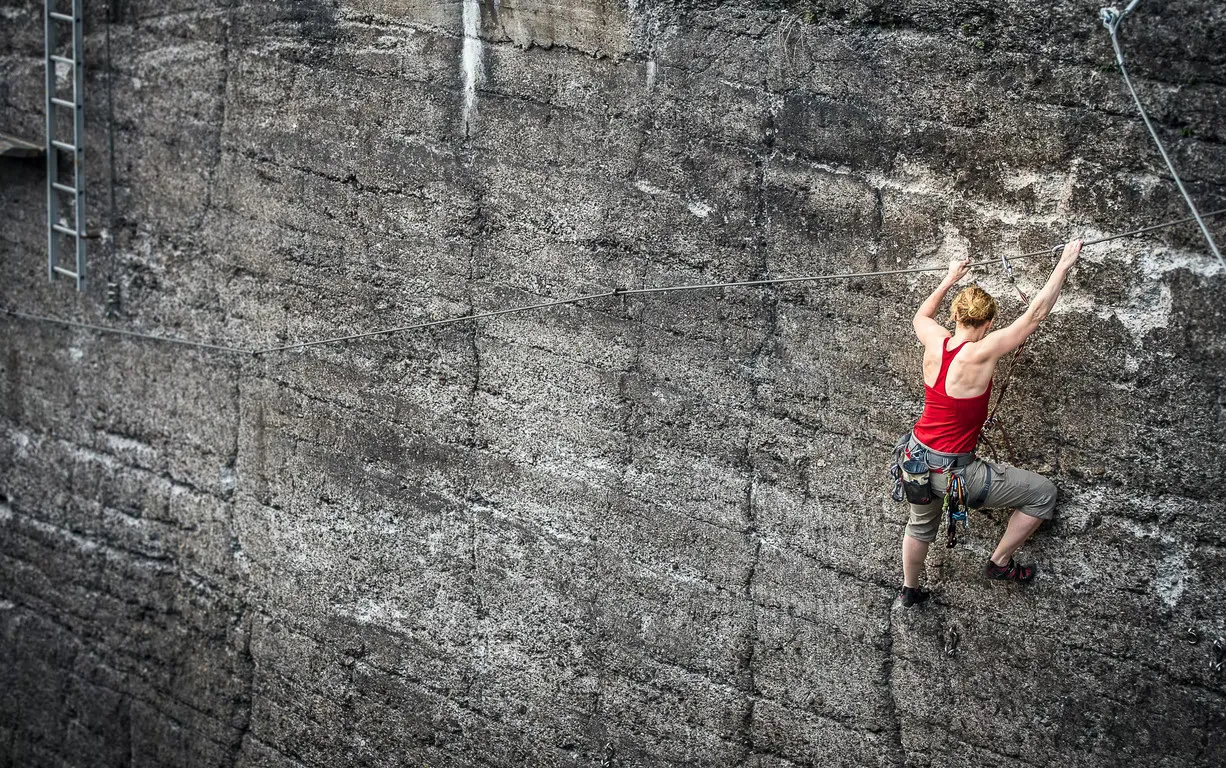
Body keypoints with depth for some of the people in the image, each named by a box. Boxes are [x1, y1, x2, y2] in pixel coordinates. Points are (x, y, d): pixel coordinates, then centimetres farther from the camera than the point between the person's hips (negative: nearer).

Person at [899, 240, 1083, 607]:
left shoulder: (935, 342, -8)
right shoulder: (980, 354, -25)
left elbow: (921, 316, 18)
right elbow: (1034, 315, -23)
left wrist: (950, 280, 28)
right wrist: (1064, 265, -17)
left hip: (917, 460, 7)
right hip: (951, 472, -7)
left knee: (921, 525, 35)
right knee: (1043, 493, 6)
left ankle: (910, 589, 56)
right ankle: (1000, 563, 20)